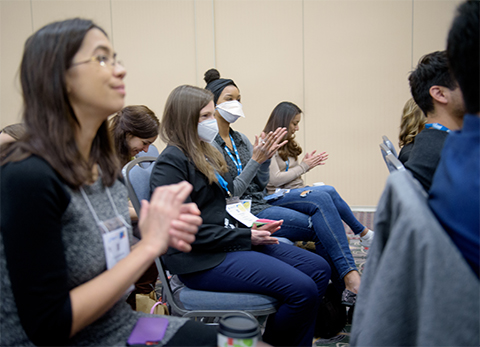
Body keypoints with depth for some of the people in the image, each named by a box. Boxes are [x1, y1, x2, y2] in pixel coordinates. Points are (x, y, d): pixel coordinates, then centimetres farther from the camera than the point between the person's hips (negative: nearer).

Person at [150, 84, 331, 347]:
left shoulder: (204, 152, 17)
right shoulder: (171, 163, -12)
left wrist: (251, 226, 4)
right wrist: (246, 237, -14)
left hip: (228, 240, 10)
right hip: (202, 260, -10)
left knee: (319, 269, 0)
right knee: (302, 289, -21)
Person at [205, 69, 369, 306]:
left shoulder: (240, 139, 14)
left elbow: (260, 185, 14)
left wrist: (266, 158, -3)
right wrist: (254, 160, -19)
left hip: (261, 201, 7)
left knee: (320, 199, -16)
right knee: (318, 227, -18)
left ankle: (350, 276, -21)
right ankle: (347, 288, -5)